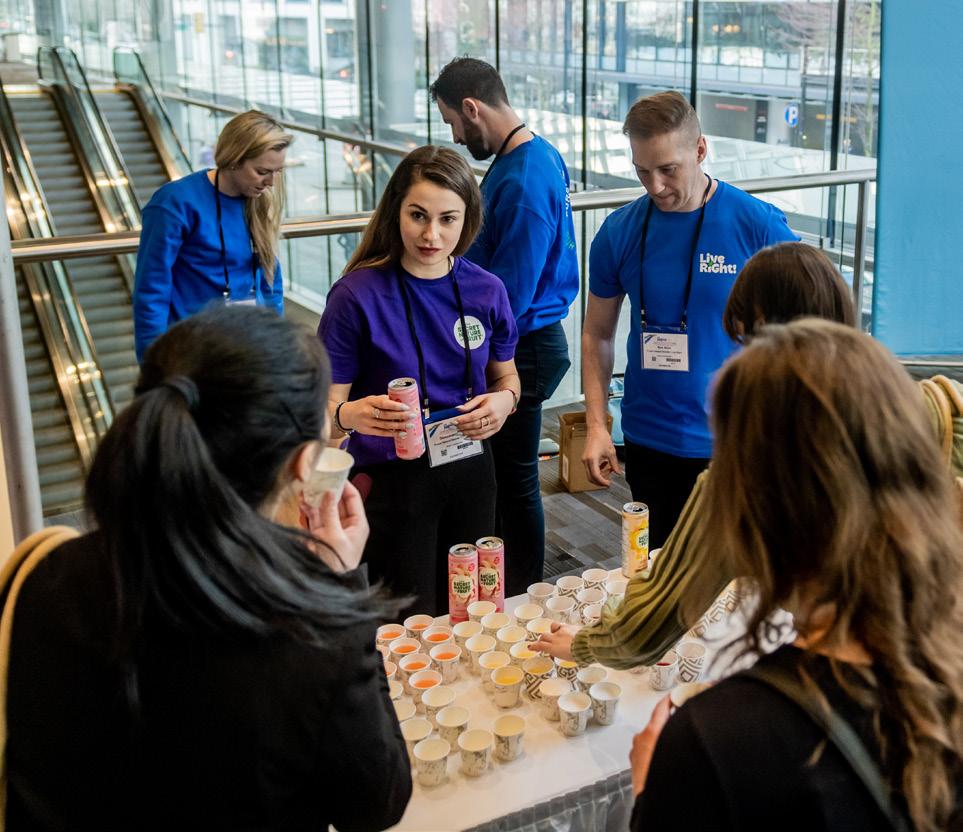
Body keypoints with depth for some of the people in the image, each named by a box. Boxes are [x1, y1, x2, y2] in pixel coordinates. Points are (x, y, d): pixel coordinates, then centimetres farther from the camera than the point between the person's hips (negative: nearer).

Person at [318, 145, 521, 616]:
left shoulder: (486, 290, -2)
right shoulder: (358, 295, -14)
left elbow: (505, 376, 13)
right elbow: (325, 406, -13)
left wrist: (504, 400, -10)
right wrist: (351, 415, -35)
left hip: (470, 472, 4)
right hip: (391, 480, -4)